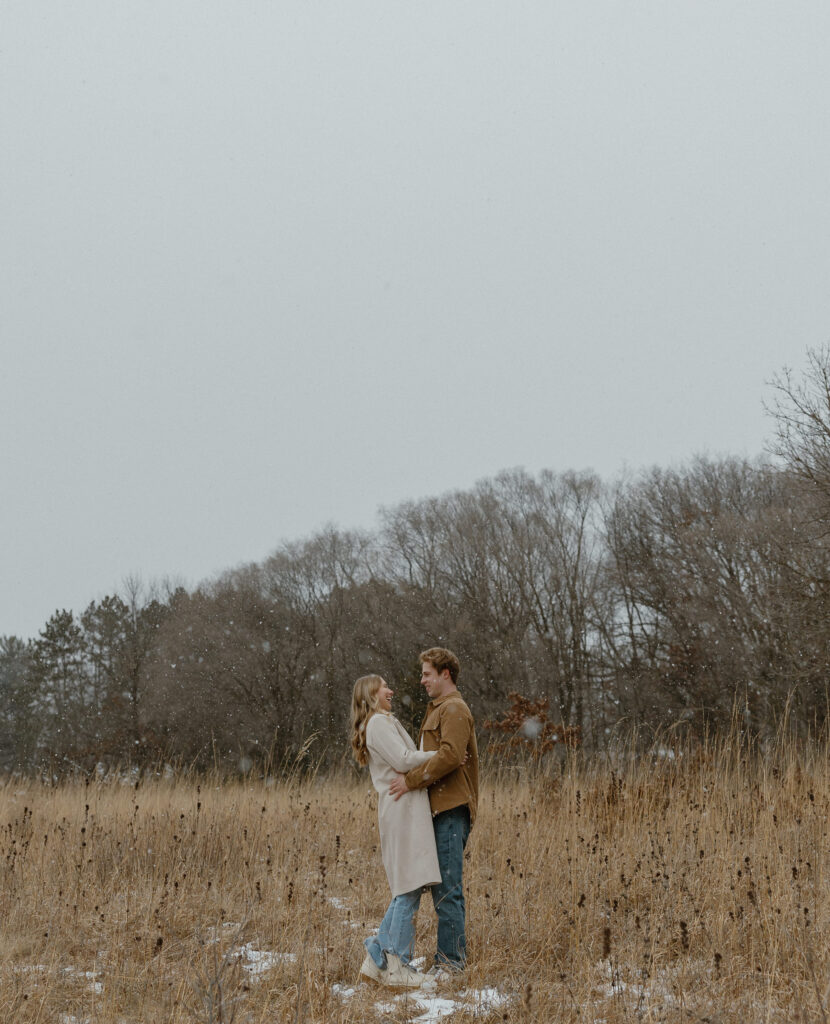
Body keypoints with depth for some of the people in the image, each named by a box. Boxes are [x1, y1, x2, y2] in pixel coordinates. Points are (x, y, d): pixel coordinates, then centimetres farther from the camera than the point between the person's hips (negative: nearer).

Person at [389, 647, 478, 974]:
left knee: (448, 888, -9)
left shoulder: (454, 709, -8)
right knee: (442, 887, 10)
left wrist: (411, 779, -19)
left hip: (451, 810, -10)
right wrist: (411, 778, 11)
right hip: (440, 808, 10)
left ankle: (451, 959, -7)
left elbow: (450, 756, -21)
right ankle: (448, 957, 14)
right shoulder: (438, 709, 24)